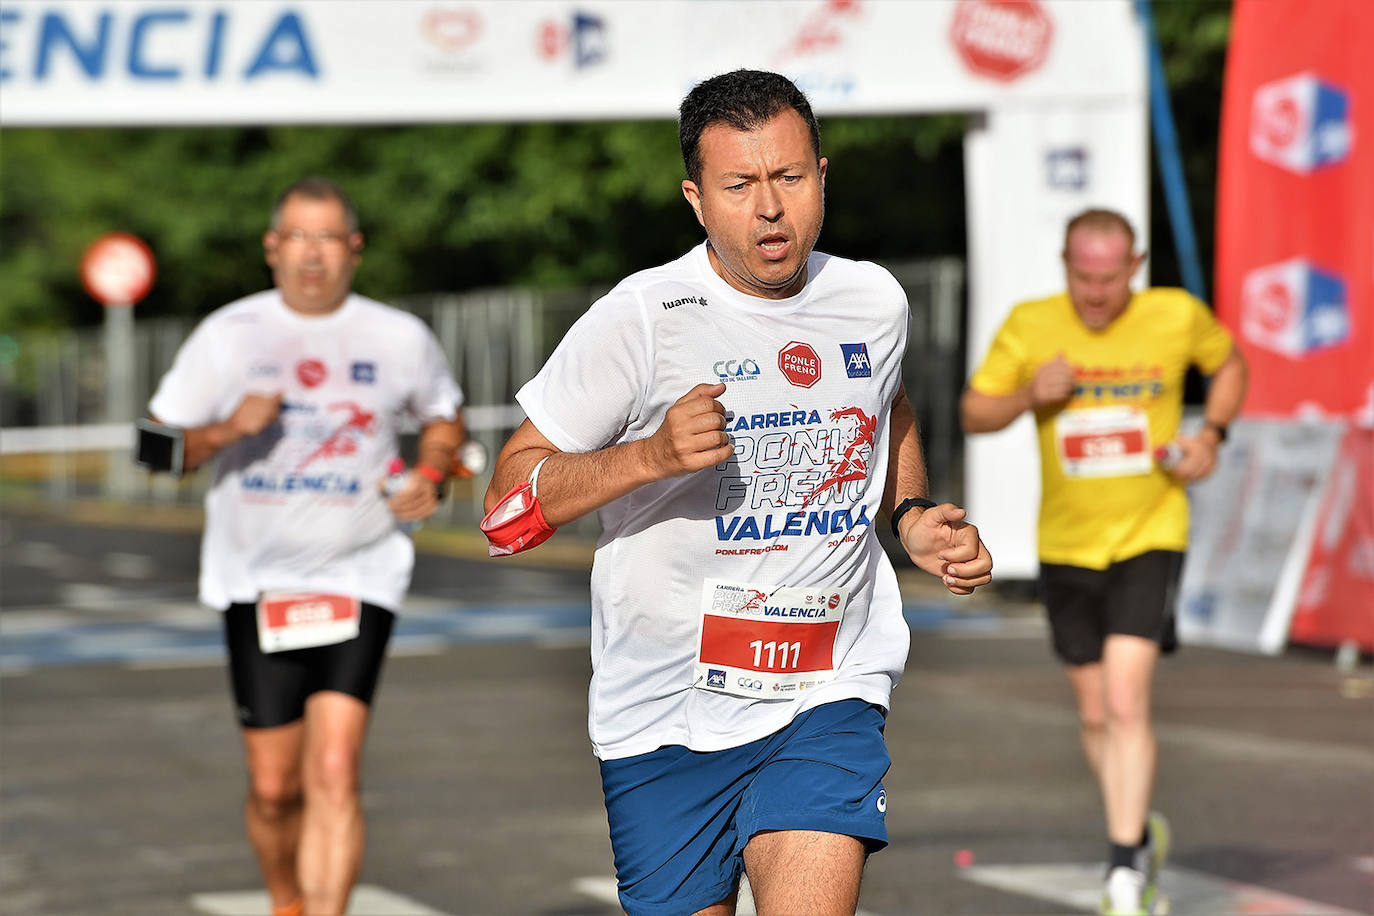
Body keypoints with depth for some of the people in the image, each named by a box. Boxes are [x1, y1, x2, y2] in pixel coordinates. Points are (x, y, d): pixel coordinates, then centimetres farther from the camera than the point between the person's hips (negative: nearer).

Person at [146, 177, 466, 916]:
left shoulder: (400, 339, 2)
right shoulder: (227, 336, 0)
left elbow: (443, 414, 21)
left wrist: (431, 476, 1)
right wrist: (227, 430, -18)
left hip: (358, 580, -1)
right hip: (255, 580, 1)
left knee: (333, 776, -16)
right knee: (274, 787, 6)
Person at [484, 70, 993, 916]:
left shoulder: (875, 301, 4)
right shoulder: (640, 319, -11)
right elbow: (509, 497, -10)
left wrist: (914, 518, 11)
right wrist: (652, 455, -24)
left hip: (830, 694, 2)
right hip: (666, 711, -2)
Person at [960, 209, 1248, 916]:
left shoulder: (1176, 316, -7)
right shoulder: (1029, 326, -6)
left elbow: (1229, 361, 14)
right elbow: (973, 412, 1)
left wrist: (1212, 434, -2)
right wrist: (1030, 395, -19)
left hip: (1150, 536, -2)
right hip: (1066, 545, 3)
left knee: (1125, 699, -18)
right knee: (1096, 716, 11)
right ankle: (1141, 835, 36)